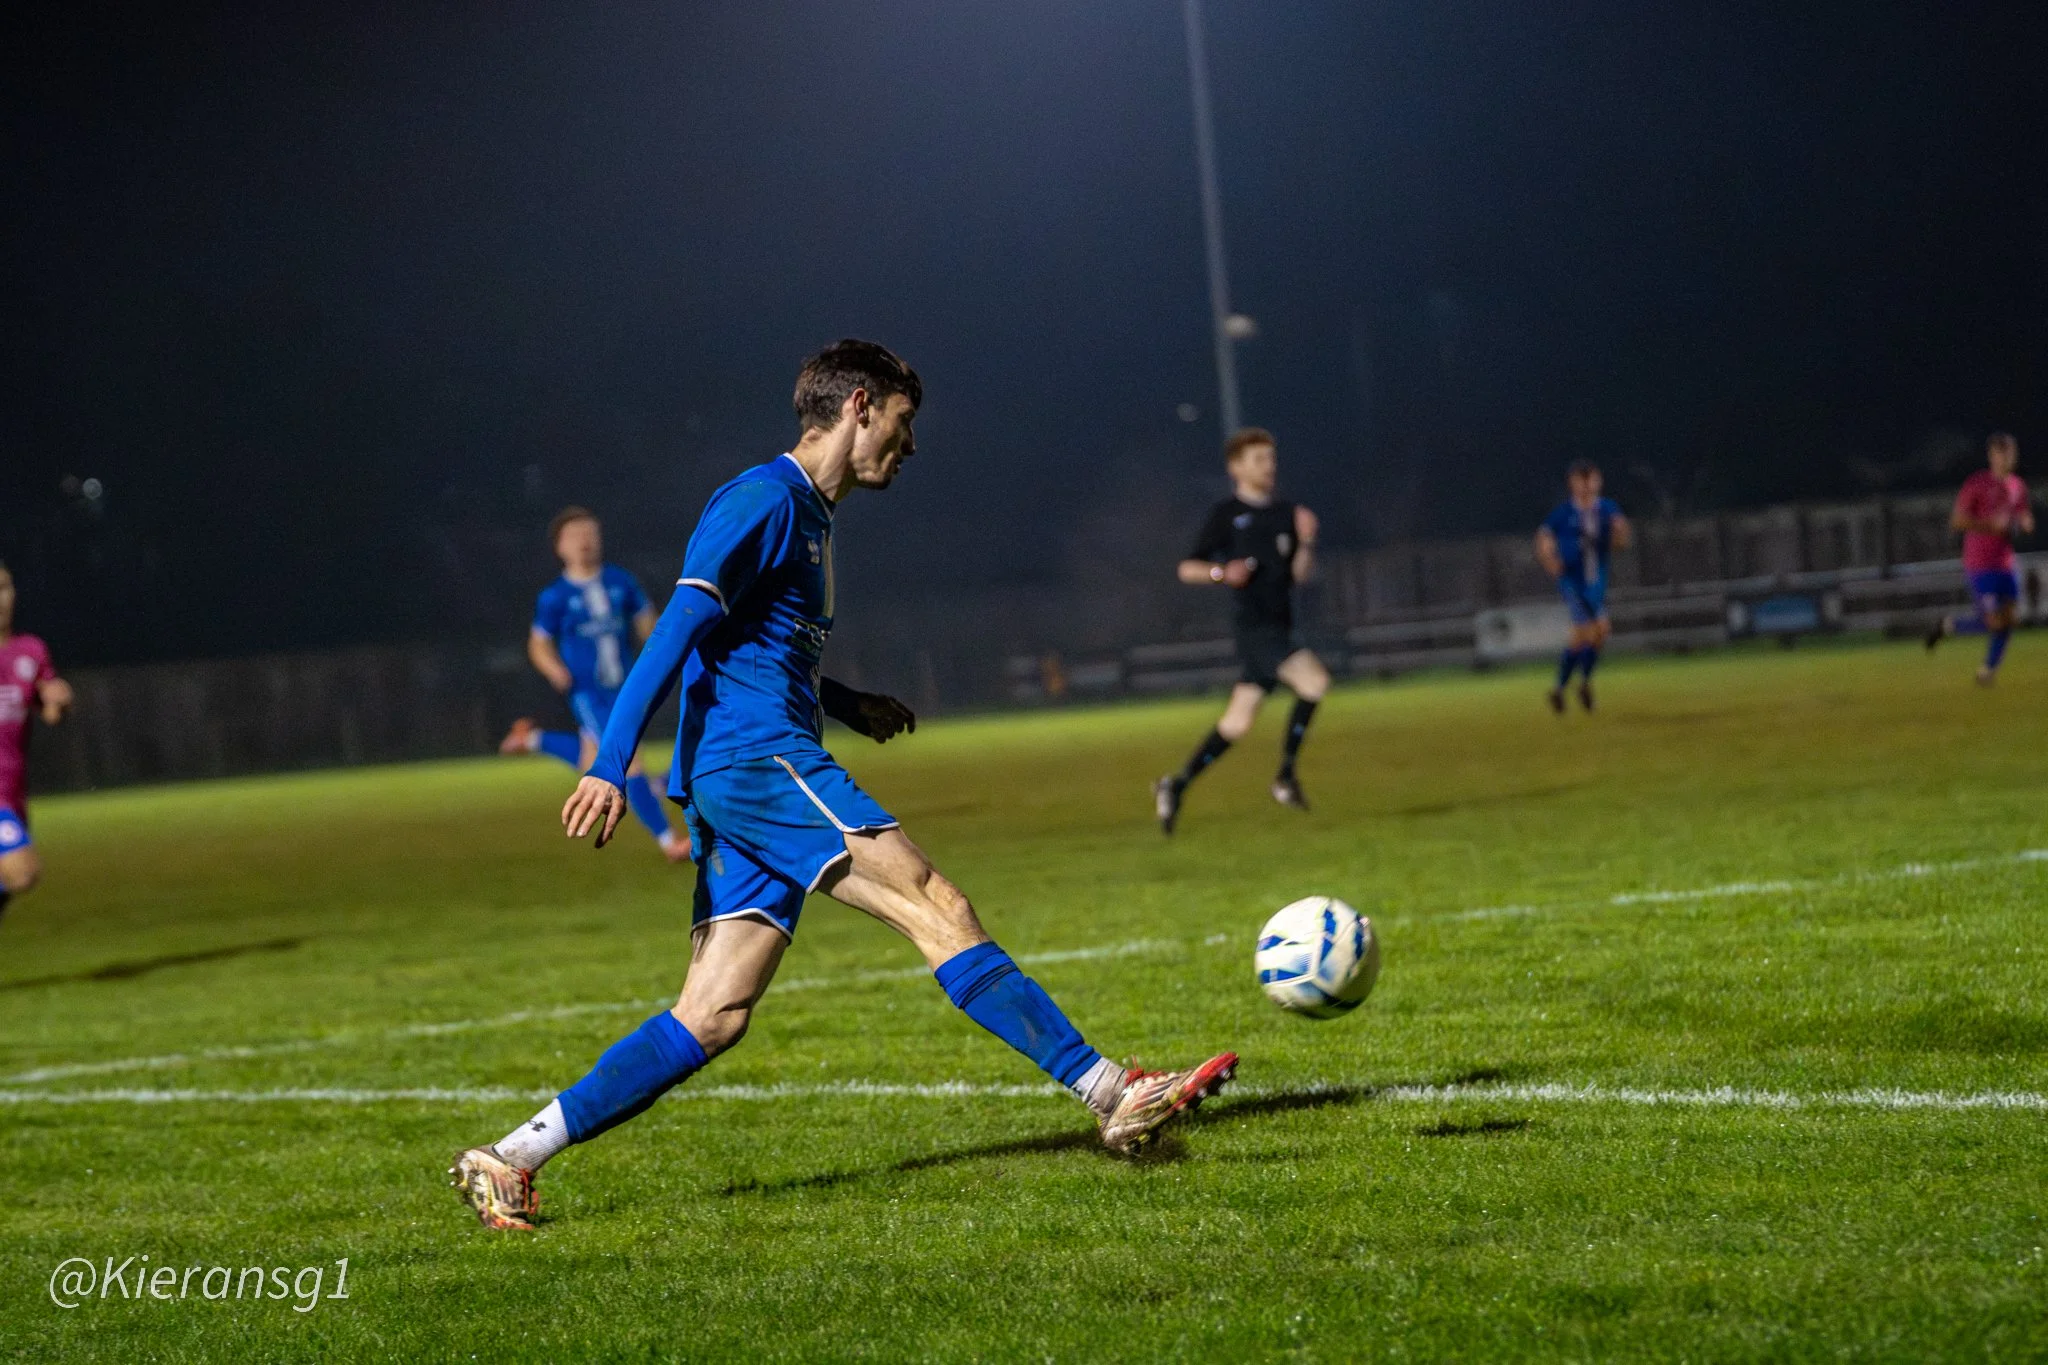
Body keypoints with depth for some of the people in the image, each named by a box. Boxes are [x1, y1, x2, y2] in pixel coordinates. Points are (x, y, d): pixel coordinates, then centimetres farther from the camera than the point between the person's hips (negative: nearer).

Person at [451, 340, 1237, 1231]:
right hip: (755, 758, -10)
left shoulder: (809, 516, 24)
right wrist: (610, 765, -21)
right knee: (937, 909, -16)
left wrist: (847, 706, 22)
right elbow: (680, 630, -14)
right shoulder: (764, 499, -6)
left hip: (749, 786, 10)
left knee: (712, 1019, 2)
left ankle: (508, 1162, 3)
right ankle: (1110, 1093, -21)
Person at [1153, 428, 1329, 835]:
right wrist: (1223, 572, -18)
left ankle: (1176, 785, 18)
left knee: (1238, 722, 8)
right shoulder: (1227, 514, -2)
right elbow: (1187, 568, 0)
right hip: (1255, 627, -7)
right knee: (1314, 681, -24)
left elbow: (1300, 574, 12)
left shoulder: (1286, 513, 15)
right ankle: (1286, 776, -15)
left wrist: (1306, 542, -6)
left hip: (1280, 626, 7)